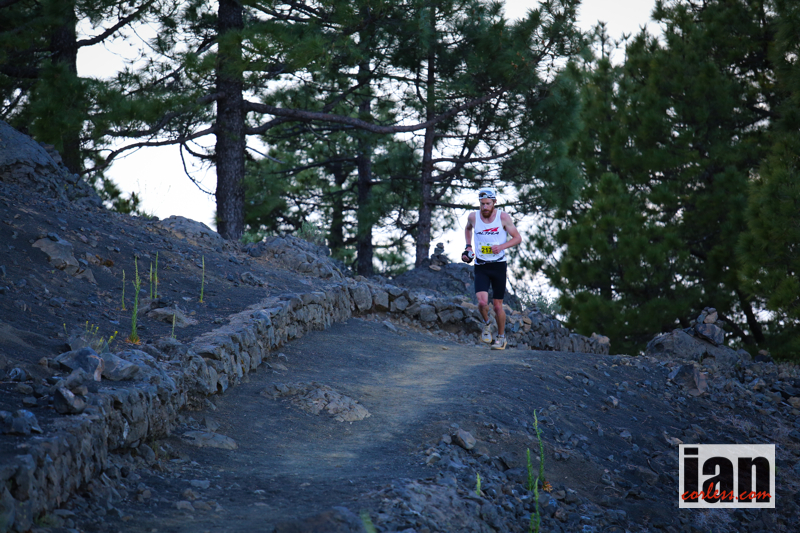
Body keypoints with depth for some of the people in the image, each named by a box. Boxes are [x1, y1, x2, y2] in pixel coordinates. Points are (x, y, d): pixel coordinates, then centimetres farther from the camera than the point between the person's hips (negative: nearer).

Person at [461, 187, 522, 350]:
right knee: (482, 302, -18)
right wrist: (468, 246, 9)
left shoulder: (503, 217, -8)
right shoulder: (473, 217, -2)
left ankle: (501, 336, 25)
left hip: (498, 265, -1)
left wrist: (501, 246, -18)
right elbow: (468, 228, 22)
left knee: (497, 306, 3)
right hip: (481, 266, 1)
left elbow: (517, 238, -2)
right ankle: (486, 324, 14)